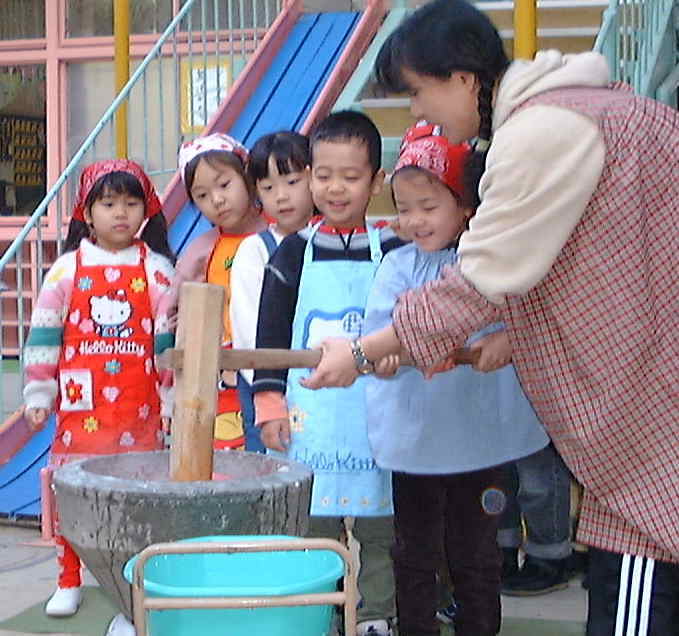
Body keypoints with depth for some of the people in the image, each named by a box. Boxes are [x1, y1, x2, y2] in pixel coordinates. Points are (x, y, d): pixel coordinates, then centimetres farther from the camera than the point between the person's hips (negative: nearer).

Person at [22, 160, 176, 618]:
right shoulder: (68, 269, 4)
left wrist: (173, 400, 3)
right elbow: (44, 333, 6)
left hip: (139, 408, -1)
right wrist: (38, 394, 5)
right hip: (80, 405, 1)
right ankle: (69, 582, 22)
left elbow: (170, 339, 5)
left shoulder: (156, 269, 3)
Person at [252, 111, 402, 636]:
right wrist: (270, 405, 0)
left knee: (378, 524, 7)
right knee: (312, 521, 6)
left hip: (376, 414, 0)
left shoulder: (393, 252, 2)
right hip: (309, 415, 0)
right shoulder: (294, 254, 4)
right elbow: (270, 337, 4)